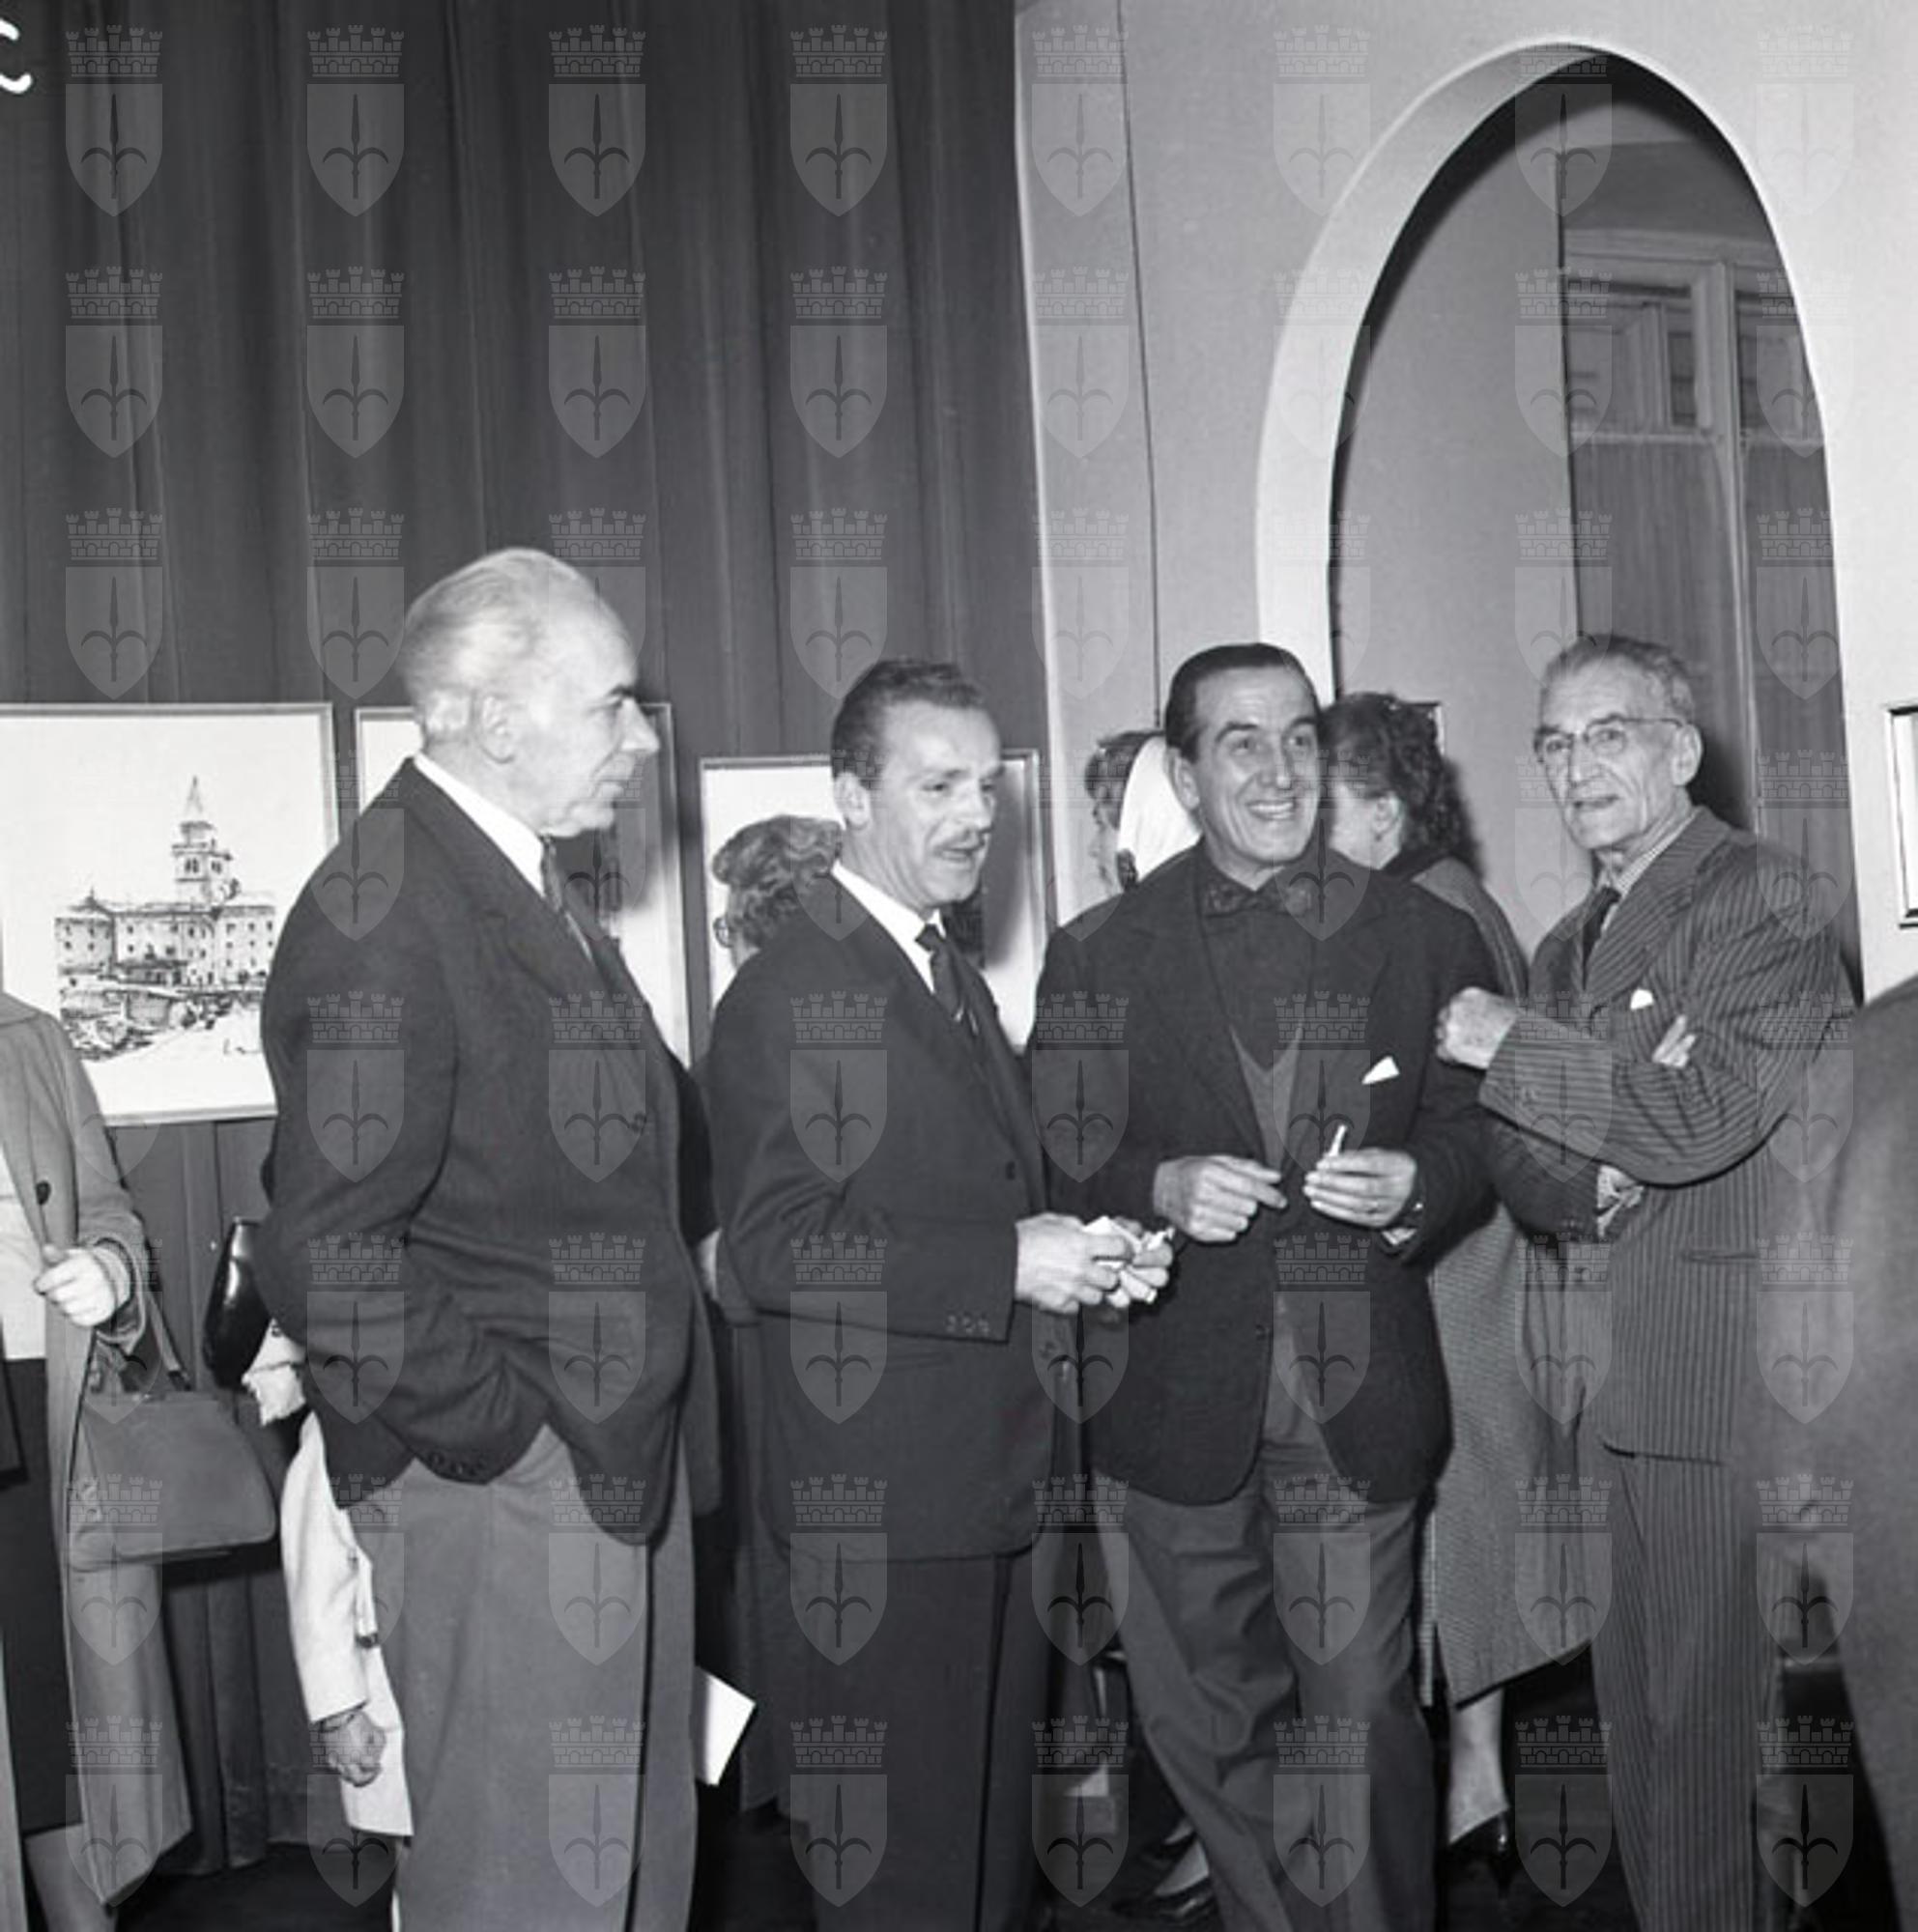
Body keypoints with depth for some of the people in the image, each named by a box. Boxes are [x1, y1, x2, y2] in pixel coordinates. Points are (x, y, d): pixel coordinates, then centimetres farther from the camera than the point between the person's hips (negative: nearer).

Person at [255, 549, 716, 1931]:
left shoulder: (534, 888, 11)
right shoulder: (379, 919, -19)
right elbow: (329, 1261, -23)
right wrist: (504, 1439, -15)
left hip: (620, 1467, 9)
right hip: (503, 1495, -9)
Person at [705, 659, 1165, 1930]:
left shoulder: (956, 977, 16)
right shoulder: (787, 996, -13)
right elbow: (773, 1246, -21)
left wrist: (1079, 1251, 3)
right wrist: (1005, 1267, -24)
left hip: (1004, 1487, 9)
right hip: (885, 1502, -8)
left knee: (998, 1828, 20)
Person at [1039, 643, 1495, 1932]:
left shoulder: (1427, 937, 4)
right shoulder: (1100, 954, 1)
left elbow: (1471, 1133, 8)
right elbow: (1052, 1166, 1)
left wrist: (1416, 1184, -13)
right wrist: (1160, 1187, -17)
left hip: (1361, 1398, 0)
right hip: (1183, 1400, 1)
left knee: (1362, 1714, 5)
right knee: (1207, 1719, 15)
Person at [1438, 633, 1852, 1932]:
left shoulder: (1759, 898, -8)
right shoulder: (1573, 943, 17)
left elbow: (1702, 1113, -20)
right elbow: (1518, 1166, 16)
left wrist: (1514, 1046, -12)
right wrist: (1582, 1187, -6)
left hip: (1726, 1378, -8)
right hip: (1619, 1390, 8)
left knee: (1708, 1712, -2)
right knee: (1643, 1706, 16)